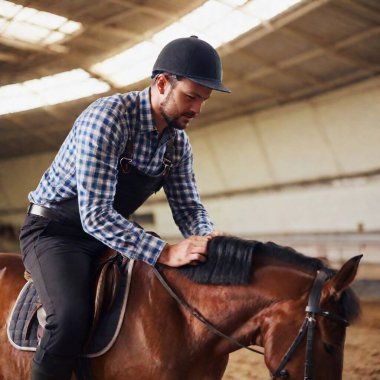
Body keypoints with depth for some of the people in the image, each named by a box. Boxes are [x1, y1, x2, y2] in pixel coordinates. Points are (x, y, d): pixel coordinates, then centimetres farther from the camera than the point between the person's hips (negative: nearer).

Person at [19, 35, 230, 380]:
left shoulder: (178, 142, -2)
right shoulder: (107, 117, -27)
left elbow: (188, 207, 2)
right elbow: (95, 215, -33)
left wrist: (207, 240, -21)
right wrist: (166, 253, -39)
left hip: (109, 234, 8)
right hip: (54, 231, -7)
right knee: (72, 320, -31)